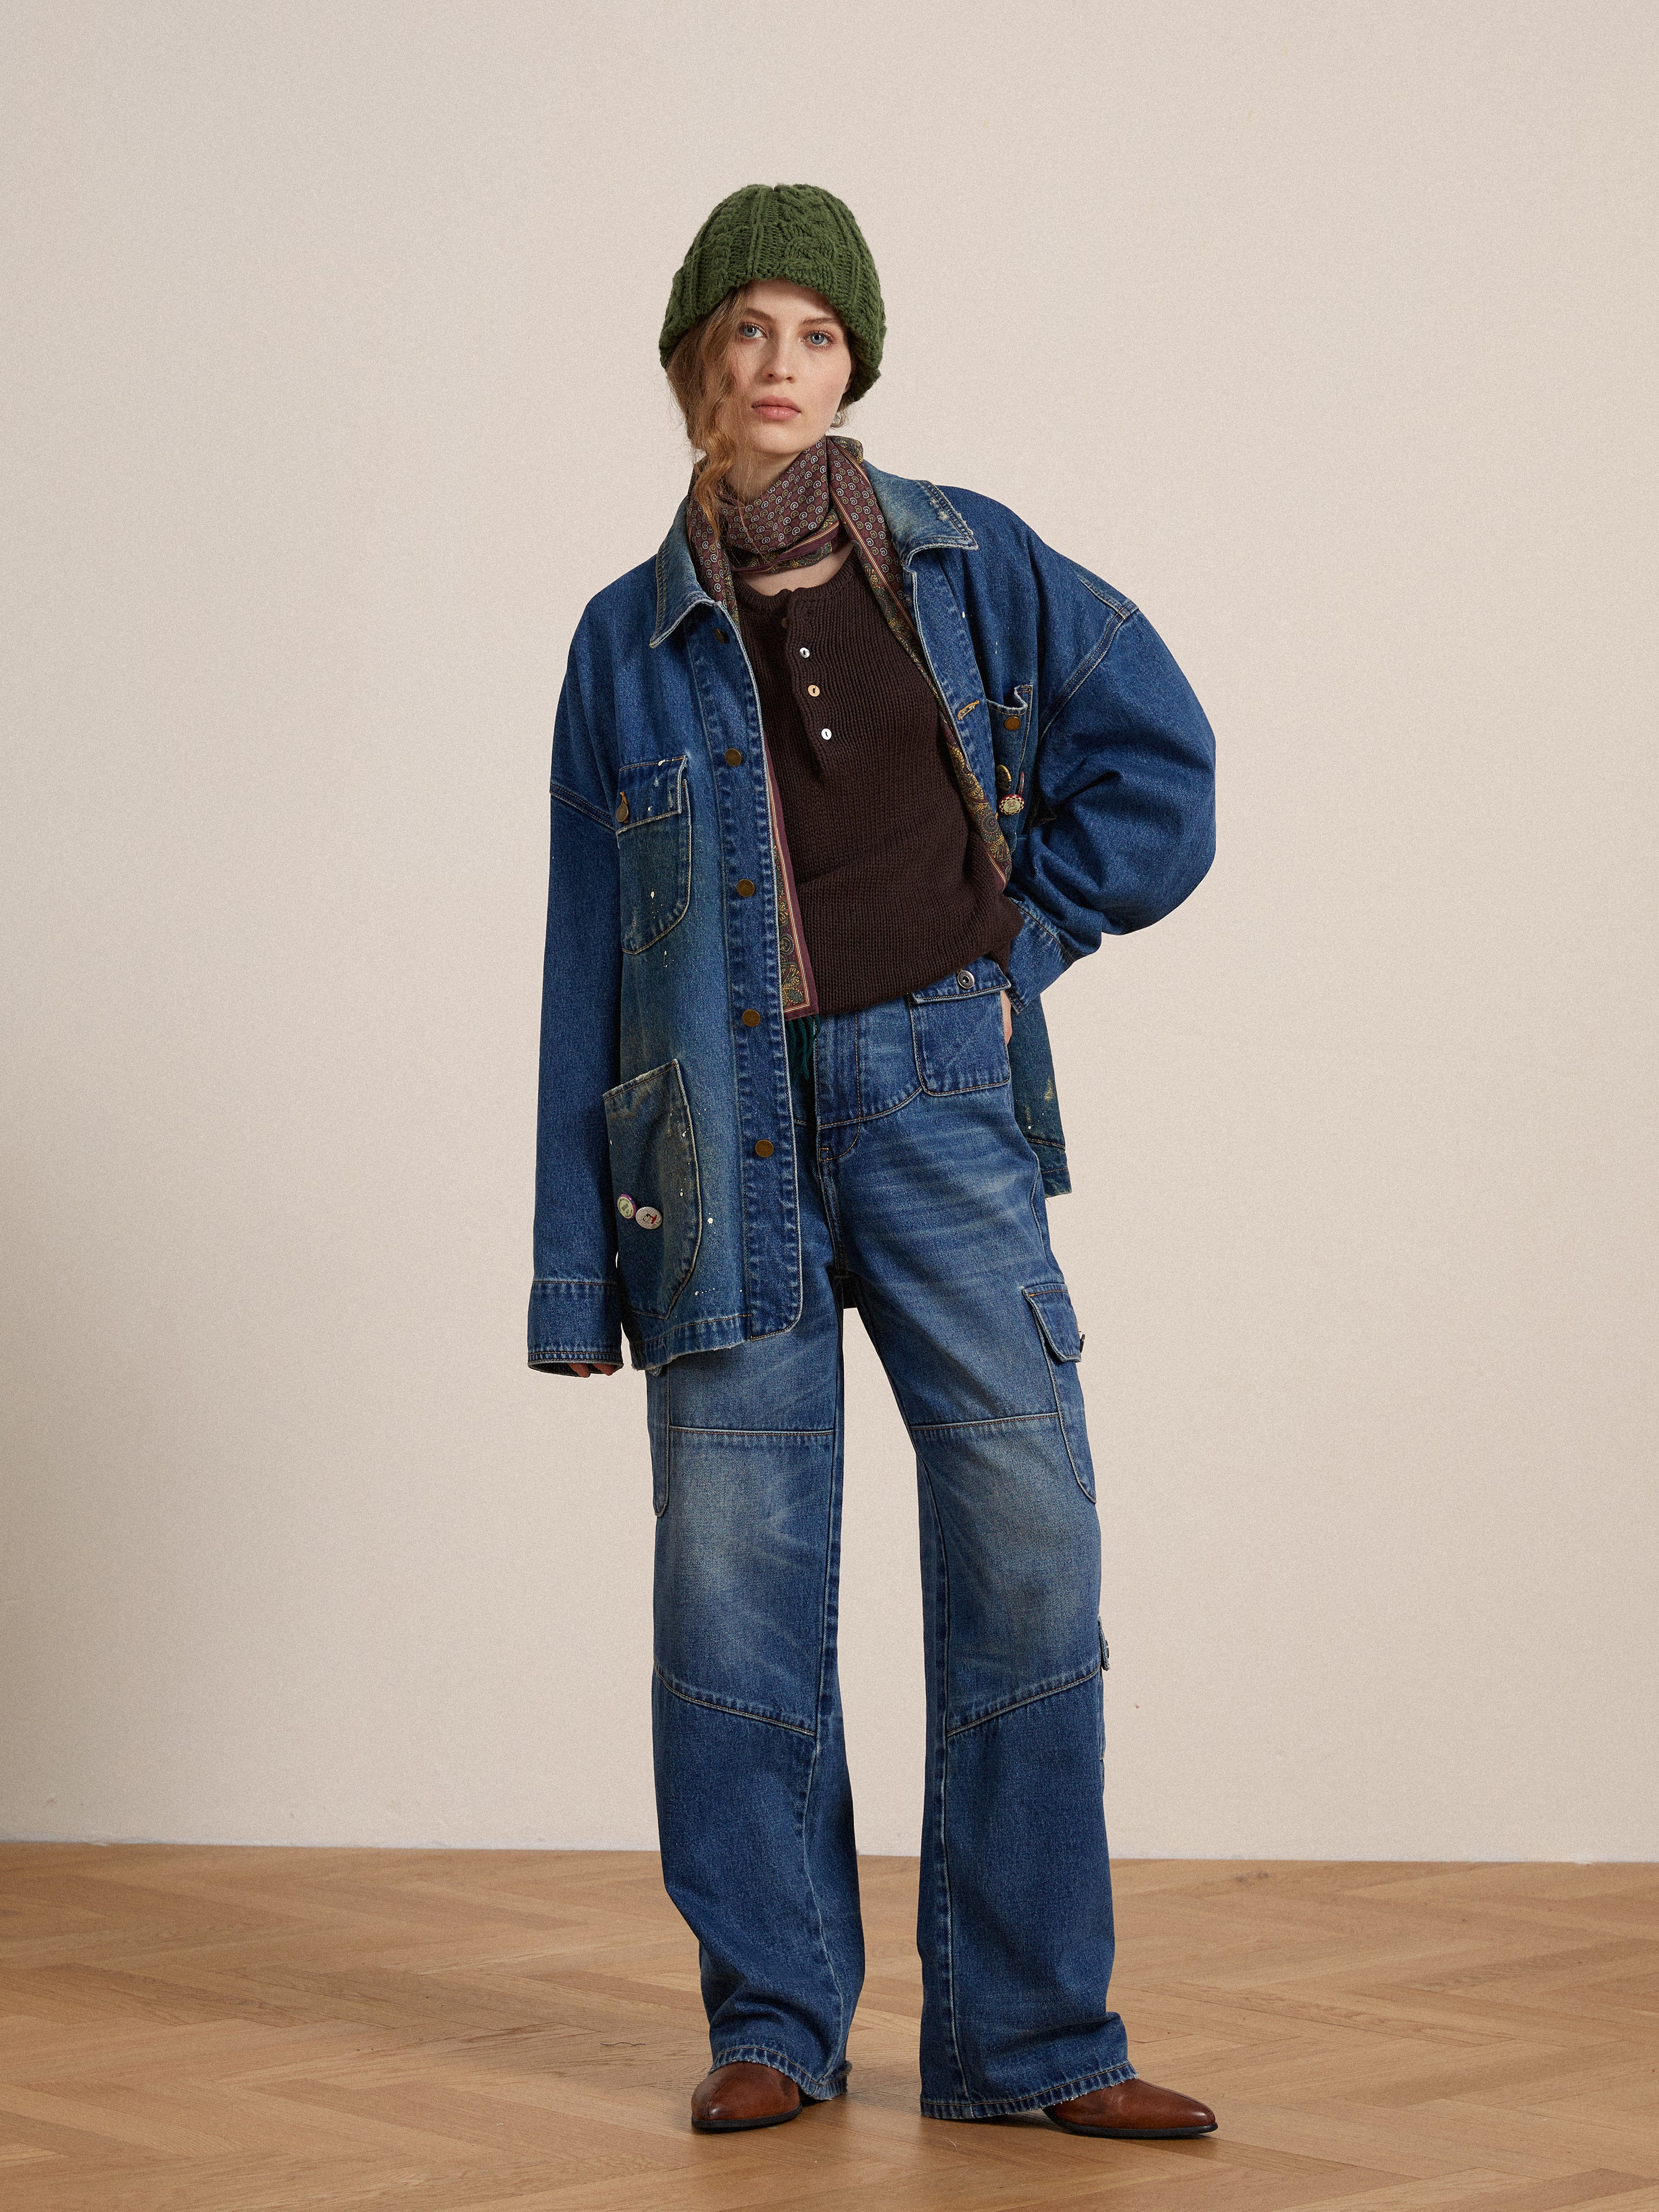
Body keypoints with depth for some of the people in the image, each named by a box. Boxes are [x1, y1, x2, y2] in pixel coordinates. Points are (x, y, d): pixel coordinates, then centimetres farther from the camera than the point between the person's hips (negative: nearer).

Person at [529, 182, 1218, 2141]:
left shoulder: (971, 565, 7)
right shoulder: (631, 638, 7)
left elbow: (1157, 765, 11)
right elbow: (587, 955, 7)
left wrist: (1013, 949, 3)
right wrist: (577, 1263, 5)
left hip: (940, 1097, 0)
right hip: (726, 1124, 0)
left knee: (1026, 1546, -4)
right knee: (733, 1574, -1)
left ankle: (1028, 2035, 7)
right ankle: (772, 2021, 14)